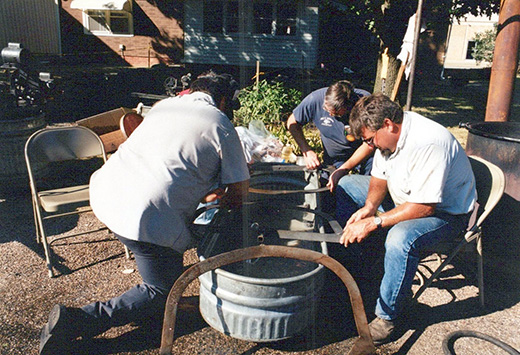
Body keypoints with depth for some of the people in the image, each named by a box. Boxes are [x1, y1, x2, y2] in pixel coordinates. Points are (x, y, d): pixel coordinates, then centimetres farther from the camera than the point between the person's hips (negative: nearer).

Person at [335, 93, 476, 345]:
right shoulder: (389, 134, -7)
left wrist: (373, 223, -32)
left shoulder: (429, 143, -33)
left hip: (444, 210, -9)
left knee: (400, 238, -39)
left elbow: (424, 207, -34)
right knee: (346, 185, 6)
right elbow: (379, 177, 4)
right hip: (403, 197, 9)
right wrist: (369, 207, -15)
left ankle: (389, 317, -18)